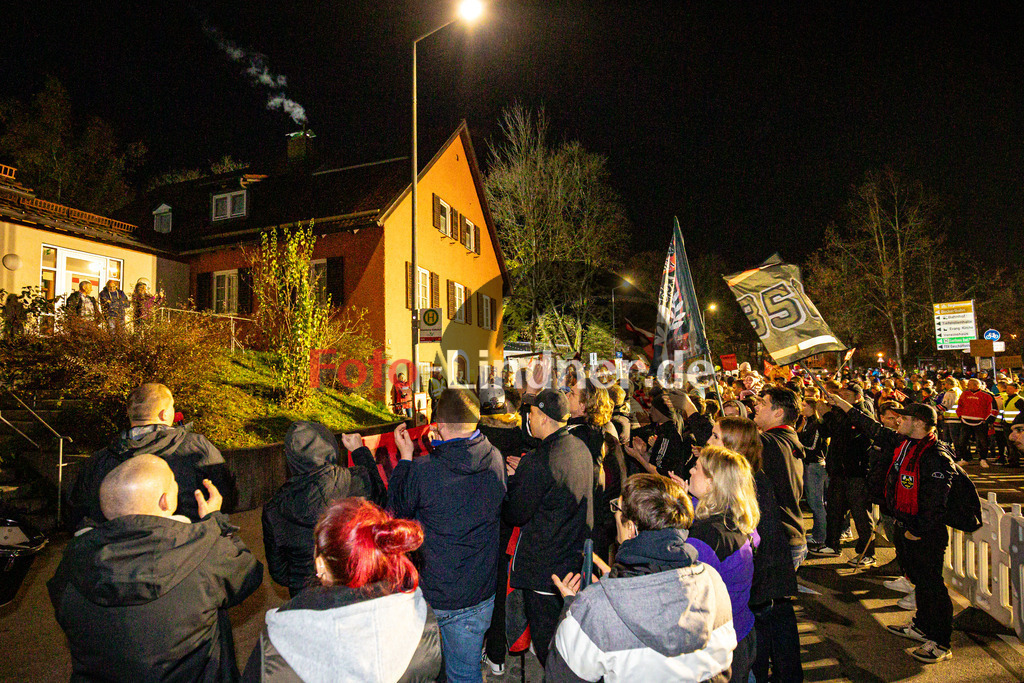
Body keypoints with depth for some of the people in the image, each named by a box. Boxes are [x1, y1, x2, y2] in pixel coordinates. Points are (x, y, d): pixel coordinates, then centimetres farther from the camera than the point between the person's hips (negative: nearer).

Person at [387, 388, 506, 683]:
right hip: (486, 587, 5)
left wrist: (406, 457, 3)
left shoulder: (423, 471, -26)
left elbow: (397, 507, -5)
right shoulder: (495, 459, -12)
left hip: (445, 595, -4)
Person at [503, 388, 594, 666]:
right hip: (576, 558, 8)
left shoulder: (537, 462, -26)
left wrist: (512, 480, -1)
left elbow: (515, 515, -17)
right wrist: (523, 473, 11)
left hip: (543, 569, -8)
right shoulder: (581, 448, 0)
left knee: (547, 645, 10)